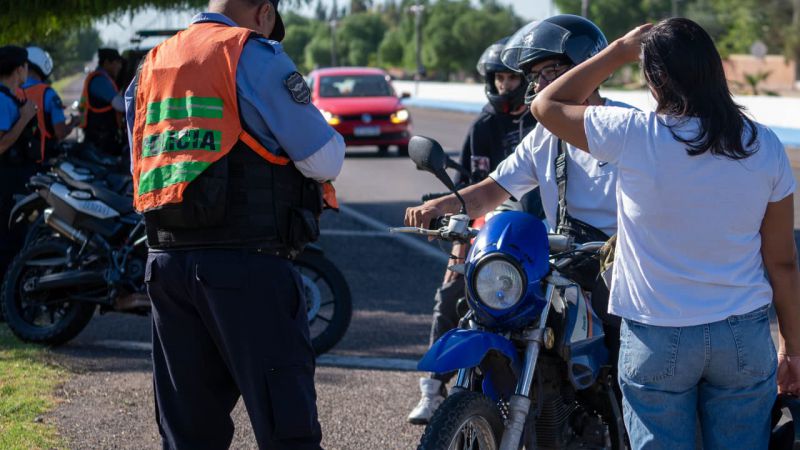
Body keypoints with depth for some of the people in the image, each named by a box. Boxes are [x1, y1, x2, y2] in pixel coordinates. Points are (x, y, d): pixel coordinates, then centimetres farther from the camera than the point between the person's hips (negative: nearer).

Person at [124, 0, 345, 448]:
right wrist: (330, 135, 16)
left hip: (166, 260, 7)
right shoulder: (255, 56, -4)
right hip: (247, 262, -6)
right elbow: (325, 161, -4)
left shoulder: (150, 67, 16)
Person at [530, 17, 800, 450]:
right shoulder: (764, 146, -5)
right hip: (746, 340, 3)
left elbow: (547, 105, 3)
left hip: (658, 340, -2)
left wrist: (621, 50, 7)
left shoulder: (634, 137, -14)